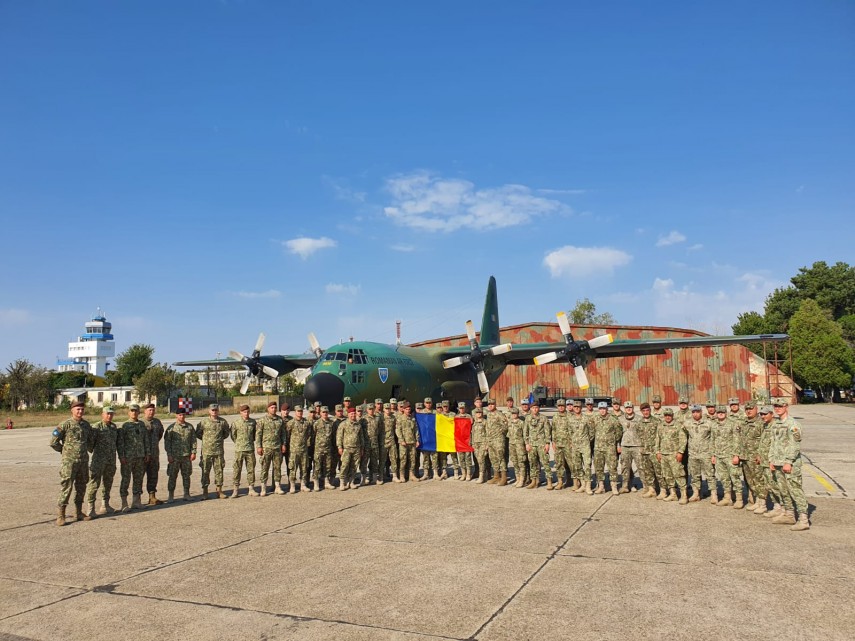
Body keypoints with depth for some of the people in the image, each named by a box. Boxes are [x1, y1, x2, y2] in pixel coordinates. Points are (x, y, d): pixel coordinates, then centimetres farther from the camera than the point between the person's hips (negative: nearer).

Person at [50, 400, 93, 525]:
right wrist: (64, 451, 3)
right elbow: (53, 441, -6)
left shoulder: (86, 425, 8)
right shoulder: (66, 425, -9)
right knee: (66, 487, -7)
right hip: (69, 462, -5)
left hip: (83, 461, 6)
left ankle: (79, 512, 21)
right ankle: (60, 515, -1)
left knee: (81, 487, 11)